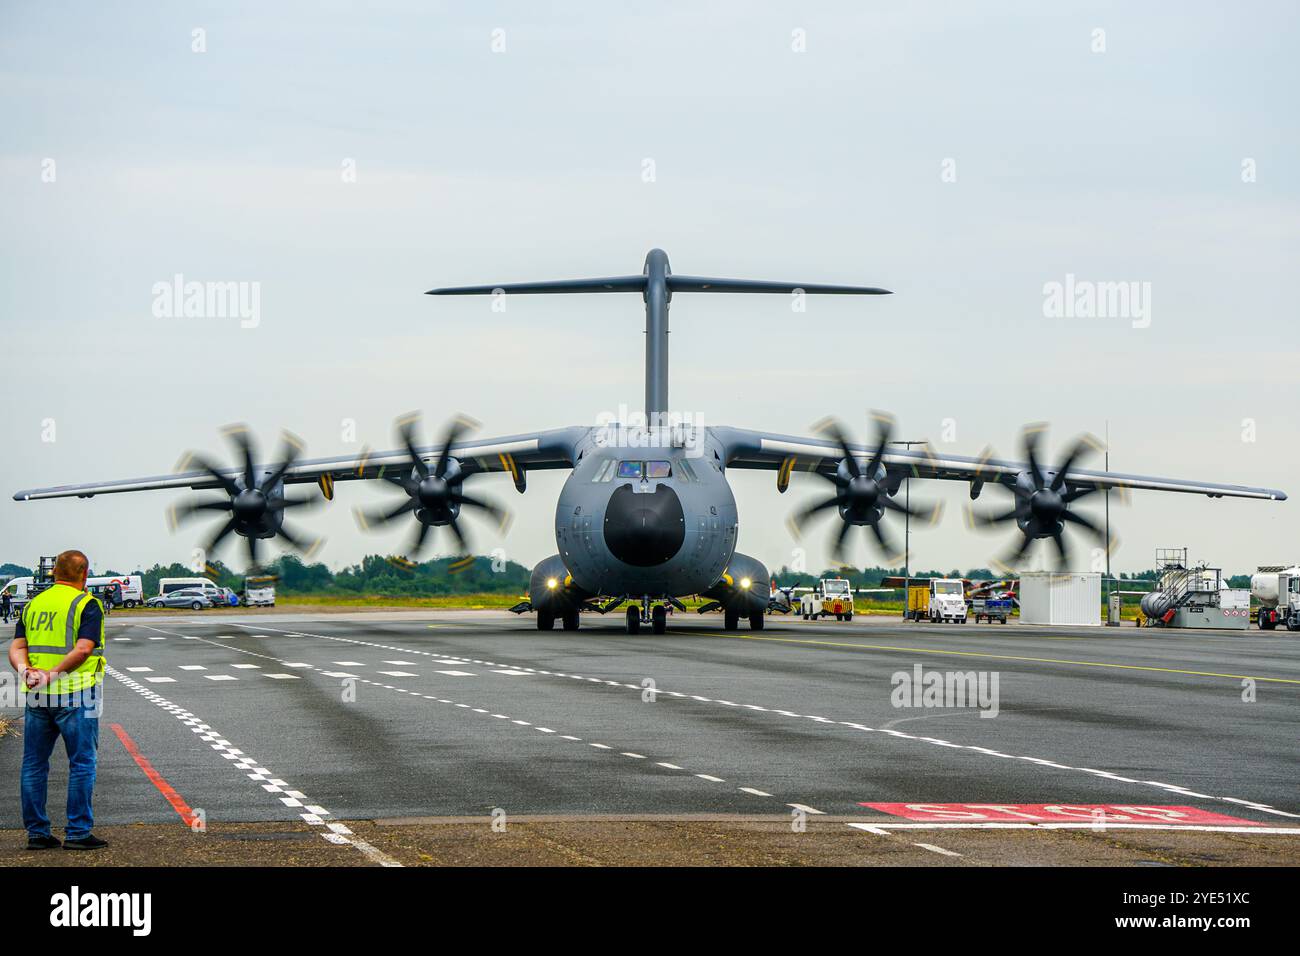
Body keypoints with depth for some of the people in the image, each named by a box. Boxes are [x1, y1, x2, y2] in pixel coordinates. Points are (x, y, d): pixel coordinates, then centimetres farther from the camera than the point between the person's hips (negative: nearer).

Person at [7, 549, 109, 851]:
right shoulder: (87, 605, -4)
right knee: (82, 764, 1)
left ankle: (36, 832, 11)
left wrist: (26, 672, -11)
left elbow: (16, 647, 4)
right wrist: (53, 675, -17)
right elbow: (84, 648, -18)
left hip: (37, 697, 5)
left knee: (34, 765, 11)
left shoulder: (33, 605, 14)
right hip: (76, 694, -5)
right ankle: (78, 833, -1)